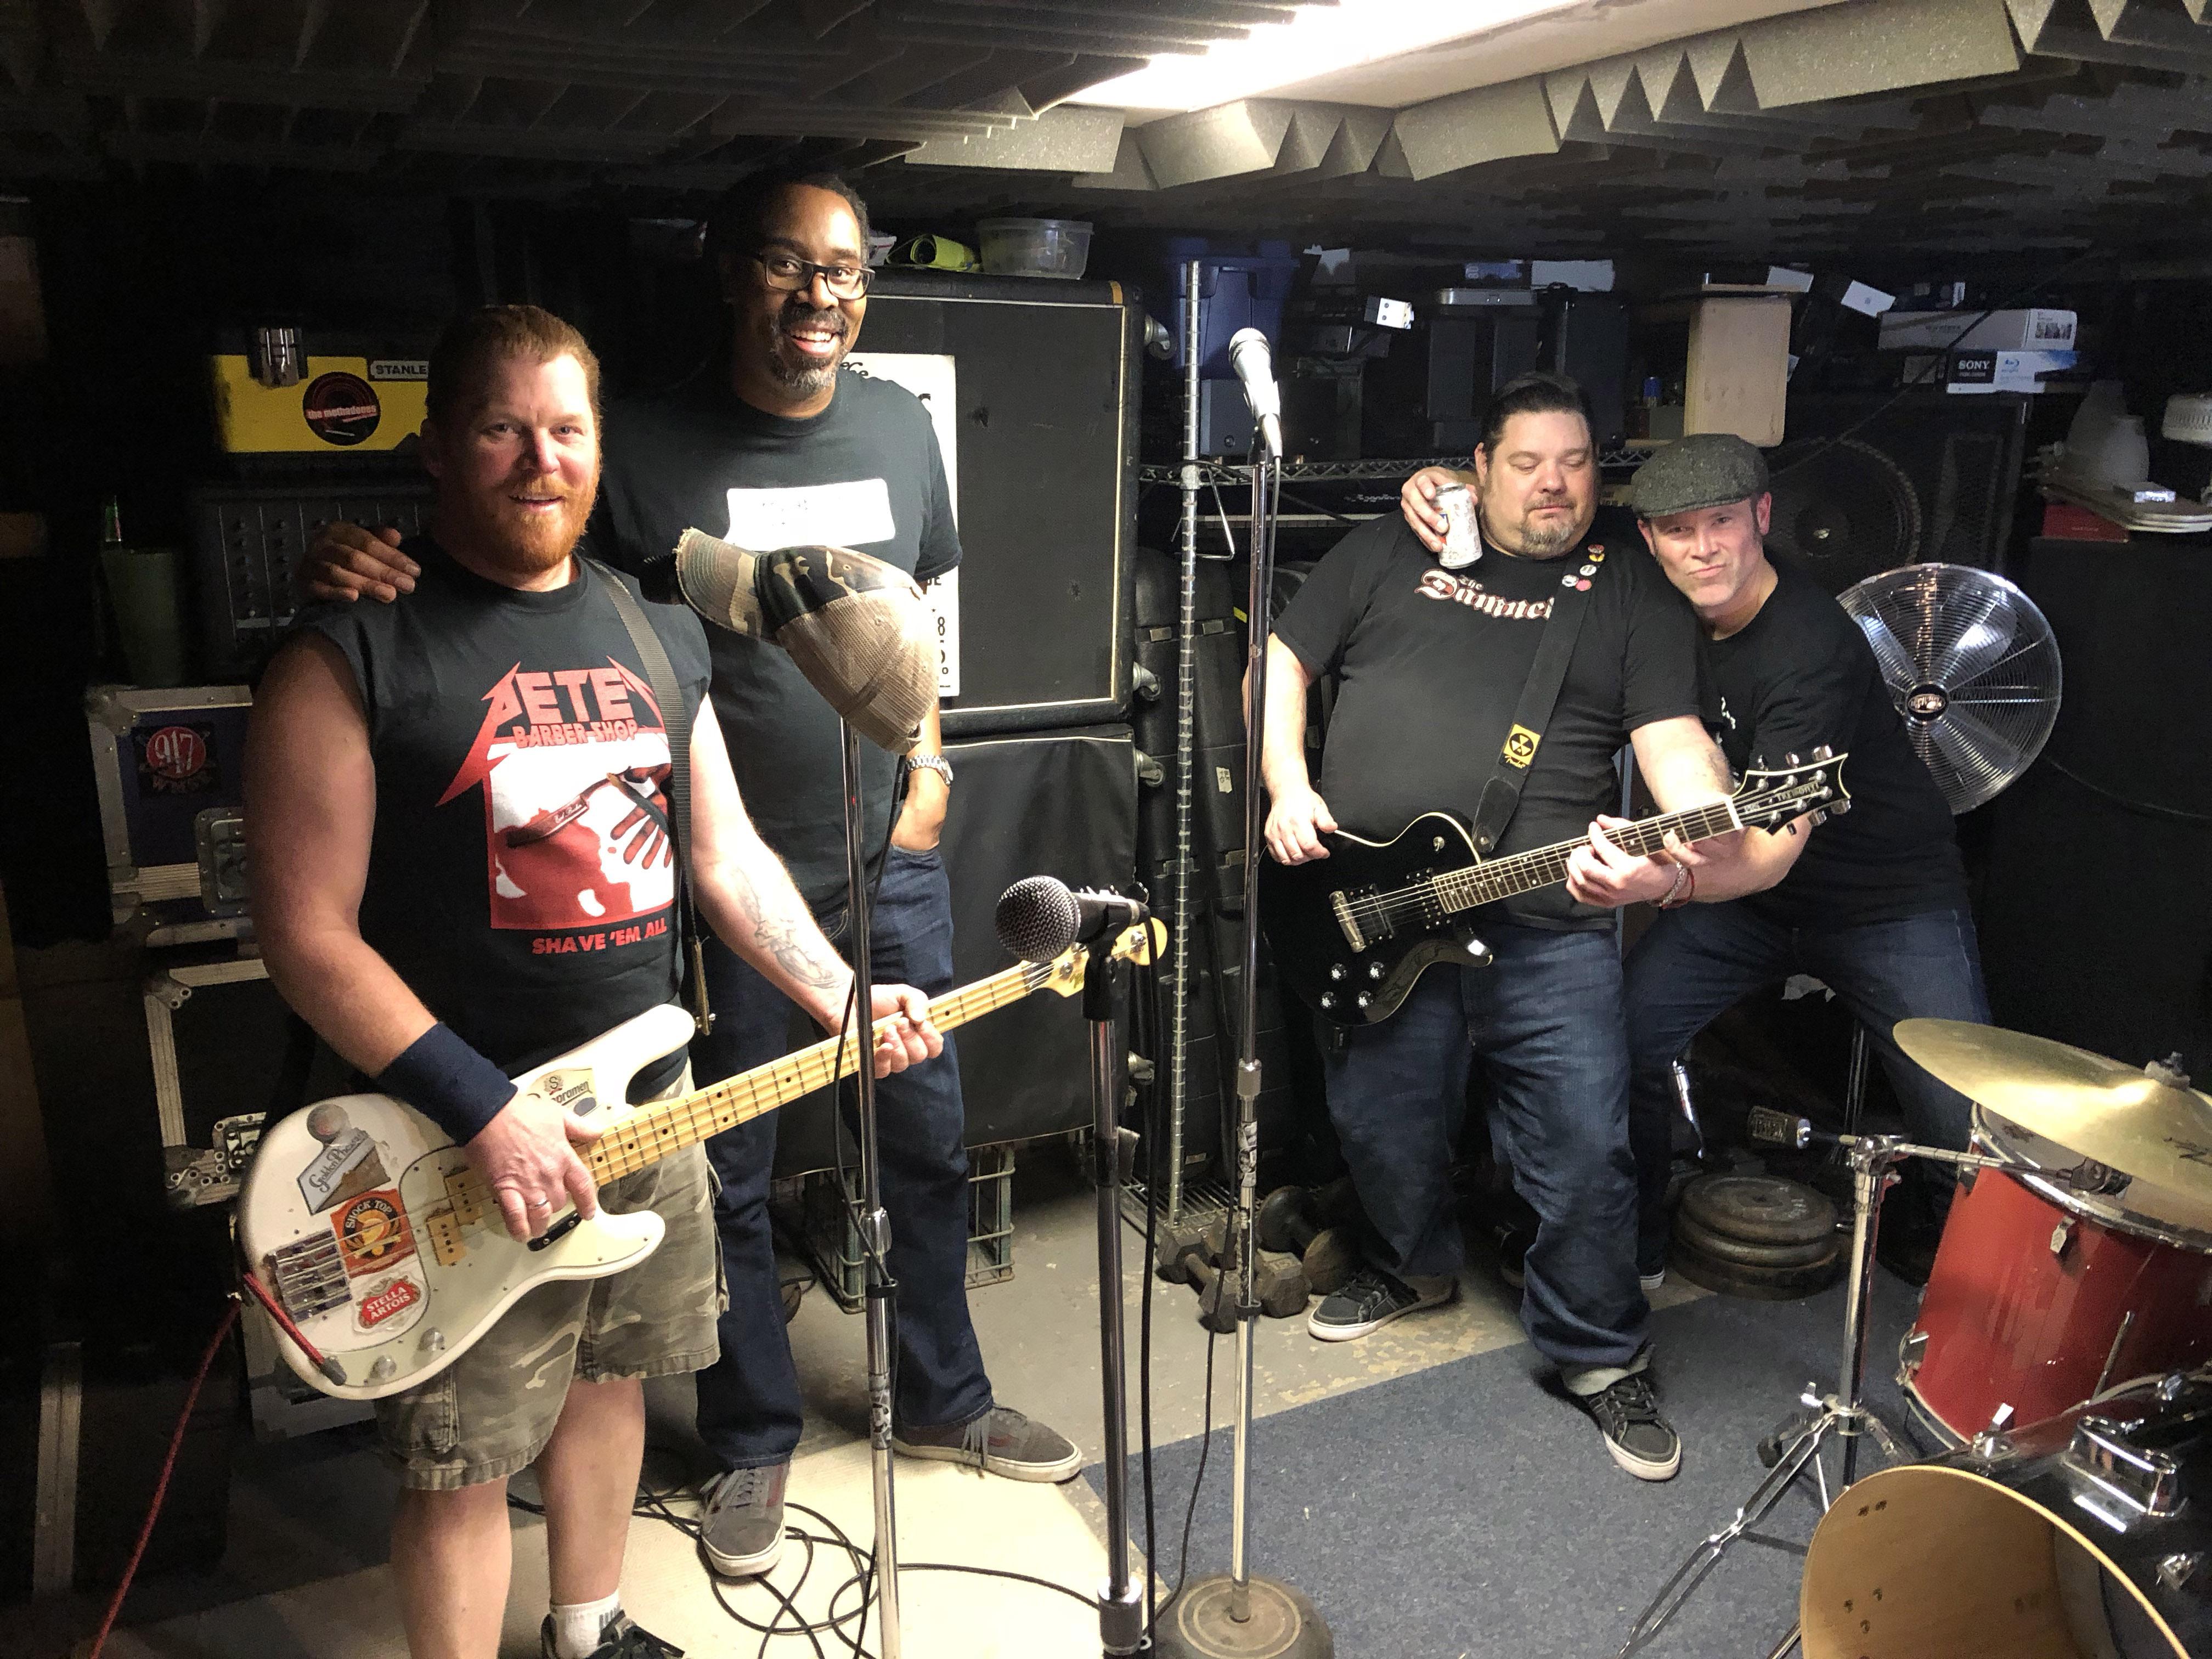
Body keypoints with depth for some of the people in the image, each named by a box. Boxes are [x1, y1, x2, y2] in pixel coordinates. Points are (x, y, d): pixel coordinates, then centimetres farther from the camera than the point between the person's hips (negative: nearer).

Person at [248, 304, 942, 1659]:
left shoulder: (656, 629, 6)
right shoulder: (351, 655, -13)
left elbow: (726, 850, 11)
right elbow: (309, 935, -15)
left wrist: (842, 999, 1)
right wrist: (487, 1112, -20)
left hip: (648, 1101, 6)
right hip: (464, 1140, -6)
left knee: (612, 1372, 22)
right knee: (462, 1466, 6)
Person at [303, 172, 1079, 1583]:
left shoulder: (900, 426, 4)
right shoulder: (649, 448, -11)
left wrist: (929, 760, 6)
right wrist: (376, 567, -26)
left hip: (892, 865, 4)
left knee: (931, 1144, 16)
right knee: (734, 1179, 9)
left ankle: (944, 1399, 40)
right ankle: (754, 1444, 34)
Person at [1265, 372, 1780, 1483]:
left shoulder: (1631, 587, 7)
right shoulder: (1388, 553, 10)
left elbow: (1675, 738, -4)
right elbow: (1281, 662, 13)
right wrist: (1287, 788, -3)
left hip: (1549, 929, -1)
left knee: (1587, 1149, -1)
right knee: (1381, 1128, 13)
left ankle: (1601, 1355, 23)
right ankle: (1416, 1266, 45)